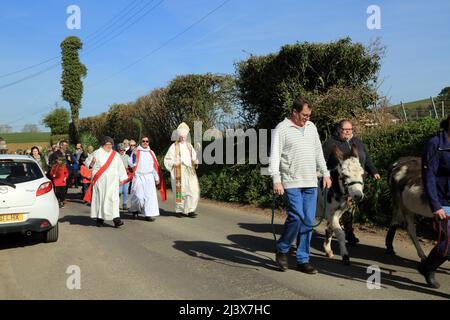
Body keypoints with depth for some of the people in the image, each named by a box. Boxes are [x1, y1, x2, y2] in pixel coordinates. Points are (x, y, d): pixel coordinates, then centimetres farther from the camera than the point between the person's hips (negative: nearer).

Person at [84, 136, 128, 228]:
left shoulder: (115, 155, 11)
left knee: (113, 198, -8)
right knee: (100, 198, 2)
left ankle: (116, 218, -15)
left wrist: (122, 178, 9)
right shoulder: (97, 153, 2)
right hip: (99, 181, -1)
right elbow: (89, 164, 1)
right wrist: (92, 162, -21)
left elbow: (120, 167, 13)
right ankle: (99, 218, 13)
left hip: (112, 181, 1)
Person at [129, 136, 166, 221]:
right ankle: (135, 210, 24)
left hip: (149, 177, 3)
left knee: (150, 195, -4)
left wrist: (157, 178, 14)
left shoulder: (151, 152, 14)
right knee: (139, 196, -3)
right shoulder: (136, 151, 1)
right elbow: (131, 164, -6)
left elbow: (155, 166, 16)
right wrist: (134, 155, -21)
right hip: (138, 177, -3)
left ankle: (149, 214, 0)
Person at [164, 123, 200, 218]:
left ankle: (190, 210, -1)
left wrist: (195, 162, 3)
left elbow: (194, 157, 23)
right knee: (180, 190, -1)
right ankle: (180, 210, 13)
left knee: (193, 190, -7)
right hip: (179, 172, -4)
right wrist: (175, 163, -14)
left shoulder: (189, 146, 14)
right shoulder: (174, 146, 1)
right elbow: (167, 160, 0)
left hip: (189, 172, 4)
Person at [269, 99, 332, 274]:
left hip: (311, 182, 6)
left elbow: (318, 152, 22)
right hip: (291, 182, -6)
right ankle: (281, 250, 12)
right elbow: (275, 156, -9)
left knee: (308, 221, 5)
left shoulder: (311, 127, 15)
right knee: (296, 217, -13)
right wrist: (276, 180, -18)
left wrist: (325, 173, 17)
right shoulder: (282, 129, -4)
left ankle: (303, 260, 15)